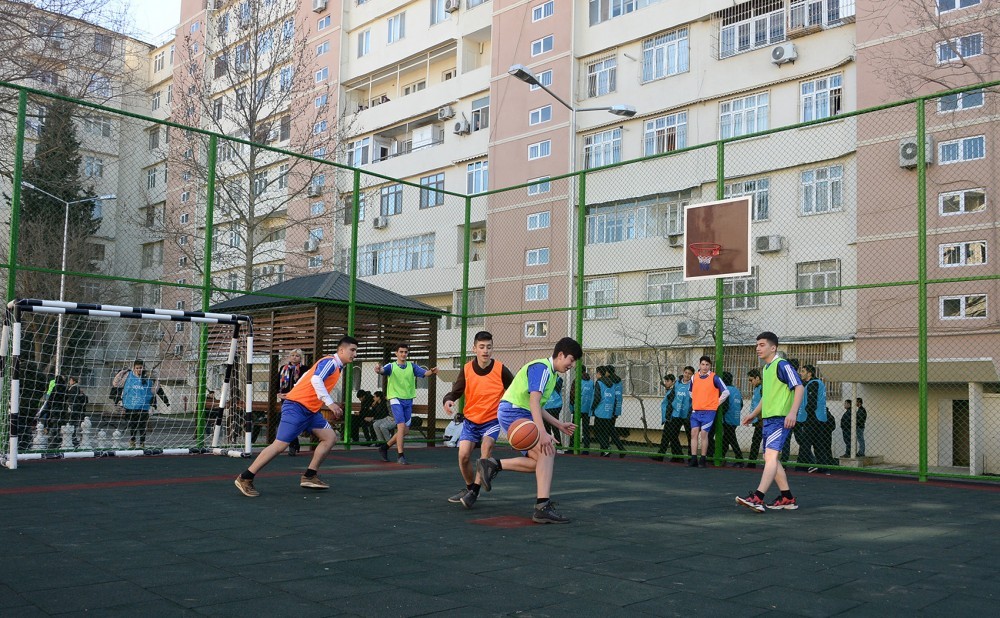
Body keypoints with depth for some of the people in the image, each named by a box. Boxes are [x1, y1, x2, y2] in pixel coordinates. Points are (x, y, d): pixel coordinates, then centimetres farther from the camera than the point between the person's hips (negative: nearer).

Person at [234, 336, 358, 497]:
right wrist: (330, 403, -32)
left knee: (330, 437, 3)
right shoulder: (330, 362, -11)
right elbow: (316, 380, -28)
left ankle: (309, 476, 8)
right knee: (280, 445, -10)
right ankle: (244, 479, -1)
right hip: (297, 406, -10)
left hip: (310, 410, 10)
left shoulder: (337, 367, 17)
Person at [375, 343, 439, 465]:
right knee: (401, 426, -18)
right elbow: (382, 370, -21)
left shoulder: (412, 366, 6)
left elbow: (425, 372, -8)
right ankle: (400, 455, -11)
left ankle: (385, 447, 28)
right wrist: (378, 369, -46)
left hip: (408, 400, 5)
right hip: (396, 399, -4)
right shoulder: (391, 366, -1)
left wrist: (432, 372, -31)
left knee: (405, 430, 9)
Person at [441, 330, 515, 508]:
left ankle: (475, 492, -14)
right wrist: (448, 400, -24)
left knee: (486, 447, -25)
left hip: (492, 420, -2)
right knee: (463, 455, -7)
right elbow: (456, 392, -3)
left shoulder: (500, 369, -12)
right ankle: (470, 488, 22)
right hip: (471, 420, 2)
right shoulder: (467, 369, -7)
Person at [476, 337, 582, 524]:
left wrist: (559, 424, 24)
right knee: (547, 450, -23)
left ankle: (493, 465, 5)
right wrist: (542, 433, -36)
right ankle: (542, 507, -28)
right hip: (512, 412, -10)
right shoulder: (542, 367, -13)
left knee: (540, 461, 4)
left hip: (521, 414, 10)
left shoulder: (550, 373, 19)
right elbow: (534, 400, -27)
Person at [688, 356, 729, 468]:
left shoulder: (714, 378, -5)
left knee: (704, 433, -6)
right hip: (696, 411, 4)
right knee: (694, 433, -2)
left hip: (709, 411, -4)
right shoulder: (694, 378, 9)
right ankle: (694, 460, 1)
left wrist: (717, 403, -1)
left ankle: (703, 460, 3)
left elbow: (726, 392, -3)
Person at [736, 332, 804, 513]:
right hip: (767, 419, 10)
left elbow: (799, 387, -16)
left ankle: (758, 498, -29)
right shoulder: (765, 369, 18)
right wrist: (754, 414, 29)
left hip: (780, 419, -10)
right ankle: (787, 498, 20)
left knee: (771, 455, -19)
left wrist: (793, 412, -26)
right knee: (770, 458, 11)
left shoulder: (782, 365, -9)